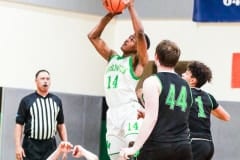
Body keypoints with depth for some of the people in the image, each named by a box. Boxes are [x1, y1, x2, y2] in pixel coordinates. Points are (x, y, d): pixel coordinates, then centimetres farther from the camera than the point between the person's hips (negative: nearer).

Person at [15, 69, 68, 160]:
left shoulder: (57, 101, 11)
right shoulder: (26, 101, -1)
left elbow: (61, 124, 15)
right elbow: (19, 124, -2)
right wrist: (18, 146, -10)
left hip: (50, 146, 3)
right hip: (31, 146, -3)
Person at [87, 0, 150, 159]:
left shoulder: (138, 61, 2)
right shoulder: (113, 57, 20)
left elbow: (140, 32, -15)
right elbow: (93, 36, 20)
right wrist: (110, 15, 12)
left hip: (130, 111, -7)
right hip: (113, 113, 7)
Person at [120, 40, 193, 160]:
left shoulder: (152, 81, -5)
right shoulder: (185, 86, 14)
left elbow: (151, 118, -14)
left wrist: (134, 148, -14)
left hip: (157, 147, -5)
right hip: (183, 148, 5)